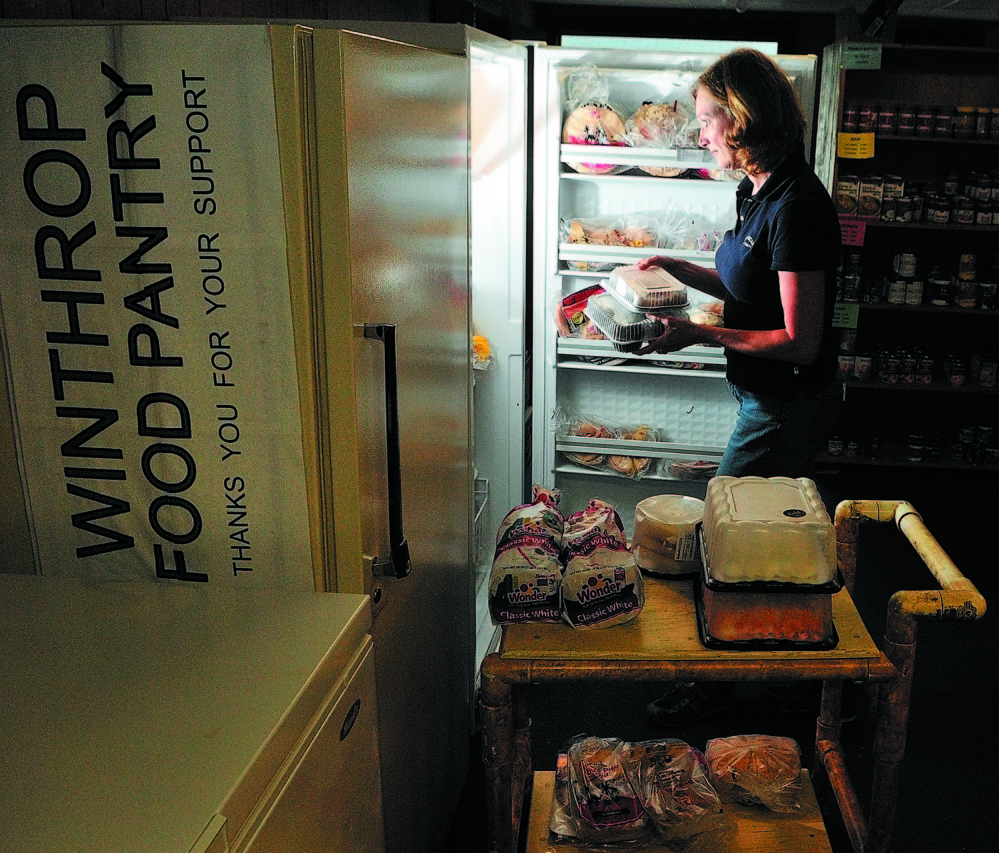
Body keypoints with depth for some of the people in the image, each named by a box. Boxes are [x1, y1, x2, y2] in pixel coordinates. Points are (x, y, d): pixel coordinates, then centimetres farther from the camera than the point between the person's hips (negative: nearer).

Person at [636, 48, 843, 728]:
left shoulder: (795, 207, -25)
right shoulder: (762, 192, 5)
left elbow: (800, 341, -26)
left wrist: (698, 334, -23)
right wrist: (677, 268, 7)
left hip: (788, 404, -10)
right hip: (772, 398, 10)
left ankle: (715, 681, 22)